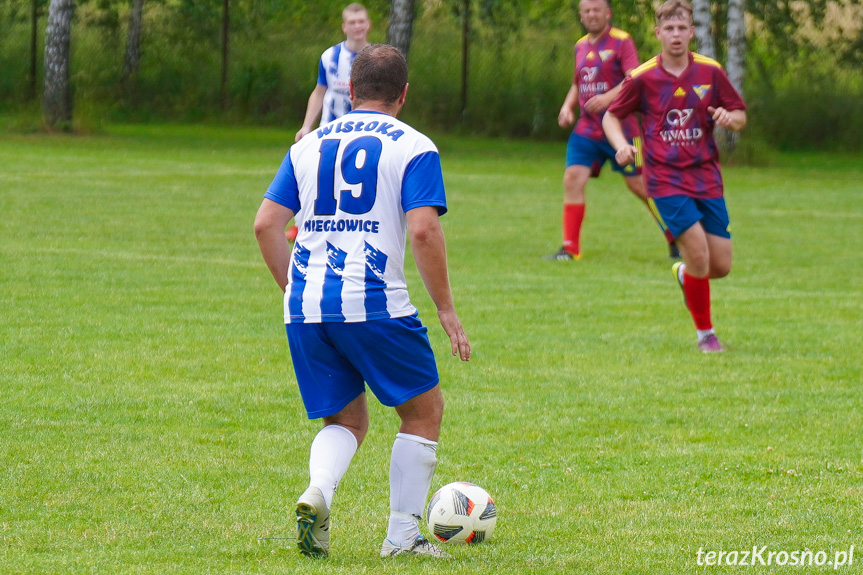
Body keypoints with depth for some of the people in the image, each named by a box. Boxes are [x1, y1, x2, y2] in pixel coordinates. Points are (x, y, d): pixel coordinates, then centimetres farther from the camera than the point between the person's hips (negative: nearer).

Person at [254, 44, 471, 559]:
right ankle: (403, 536, 9)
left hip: (307, 305, 5)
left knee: (346, 421, 18)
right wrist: (447, 310, -4)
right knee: (424, 411, 14)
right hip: (374, 304, -5)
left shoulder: (309, 145, 16)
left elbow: (267, 223, 9)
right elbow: (424, 230, -11)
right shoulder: (413, 148, 2)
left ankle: (317, 493, -13)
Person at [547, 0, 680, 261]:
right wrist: (567, 106, 7)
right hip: (586, 129, 5)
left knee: (638, 185, 1)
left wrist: (608, 97, -33)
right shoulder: (581, 46, 13)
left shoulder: (621, 42, -8)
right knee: (573, 178, -9)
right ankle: (571, 248, -6)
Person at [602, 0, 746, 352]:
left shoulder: (711, 72, 2)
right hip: (665, 181, -3)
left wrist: (729, 119, -14)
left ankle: (684, 273, 37)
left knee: (721, 266, 0)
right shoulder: (643, 78, -3)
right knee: (698, 252, -18)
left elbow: (740, 115, 10)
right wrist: (621, 145, -11)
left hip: (706, 178, 3)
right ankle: (705, 333, 2)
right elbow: (611, 116, 9)